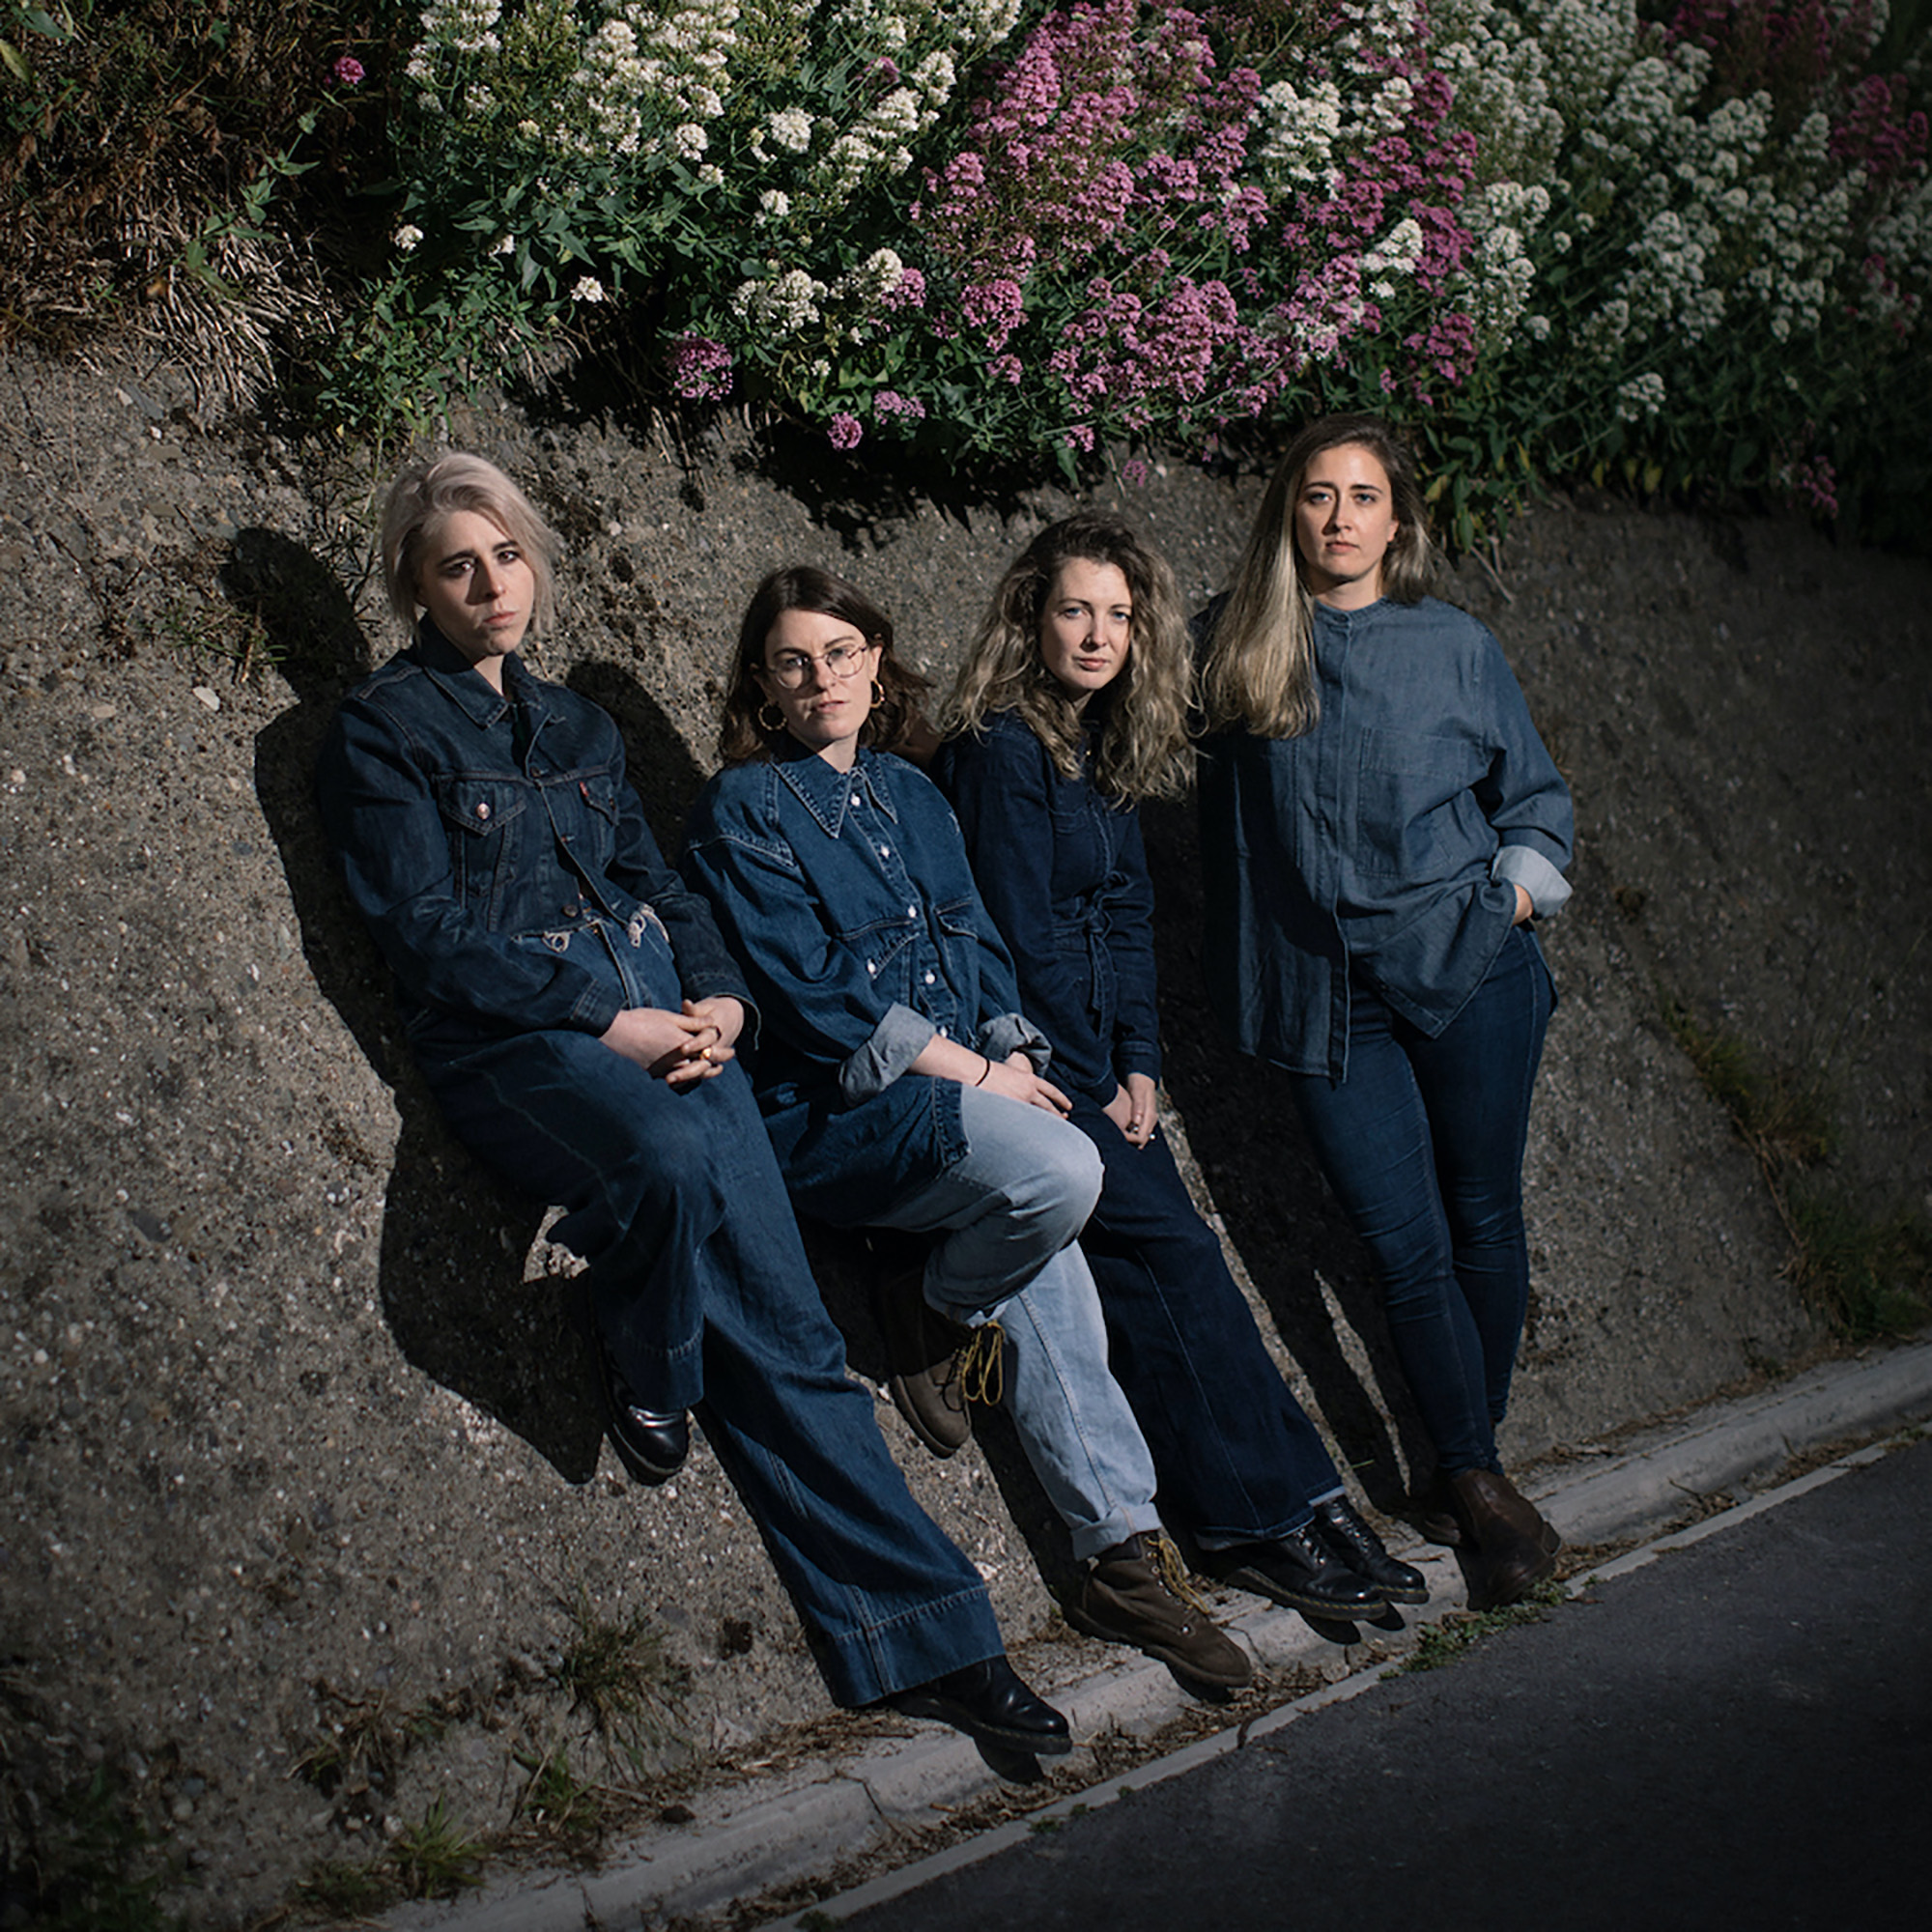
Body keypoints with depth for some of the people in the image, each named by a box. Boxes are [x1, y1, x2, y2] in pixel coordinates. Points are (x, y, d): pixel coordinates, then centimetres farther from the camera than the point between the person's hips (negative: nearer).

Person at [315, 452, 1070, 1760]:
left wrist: (717, 993, 0)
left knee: (780, 1318, -8)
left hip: (668, 1017, 5)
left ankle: (919, 1635, -5)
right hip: (515, 1041, -5)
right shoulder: (383, 729, 6)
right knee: (670, 1159, -39)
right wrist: (604, 1017, -13)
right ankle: (640, 1370, -6)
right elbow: (428, 930, -5)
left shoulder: (576, 725, 24)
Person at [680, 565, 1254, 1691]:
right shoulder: (743, 809, -2)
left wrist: (1015, 1054, -2)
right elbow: (810, 992, -11)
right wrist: (976, 1074, -13)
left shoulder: (909, 793, 19)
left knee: (1055, 1294, -11)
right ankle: (939, 1313, -1)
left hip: (967, 1094, 6)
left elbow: (977, 941, 19)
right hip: (838, 1109, -6)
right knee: (1062, 1173, -29)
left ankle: (1125, 1557, -2)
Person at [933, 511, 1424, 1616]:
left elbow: (1129, 918, 14)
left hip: (1098, 1064, 7)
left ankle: (1253, 1517, -11)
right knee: (1171, 1244, -17)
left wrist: (1139, 1066, 2)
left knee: (1149, 1264, -10)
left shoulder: (1109, 752, 15)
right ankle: (1276, 1506, -11)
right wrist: (1097, 1088, -9)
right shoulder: (1003, 747, -10)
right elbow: (1024, 936, -12)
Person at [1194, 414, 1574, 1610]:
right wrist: (1241, 990, 6)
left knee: (1484, 1217, 4)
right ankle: (1481, 1483, 8)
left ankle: (1466, 1473, 19)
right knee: (1406, 1242, -3)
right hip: (1327, 993, 0)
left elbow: (1536, 790, 16)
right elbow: (1223, 816, 12)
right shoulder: (1239, 649, 6)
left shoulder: (1456, 647, 7)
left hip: (1467, 968, 1)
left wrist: (1520, 884, 0)